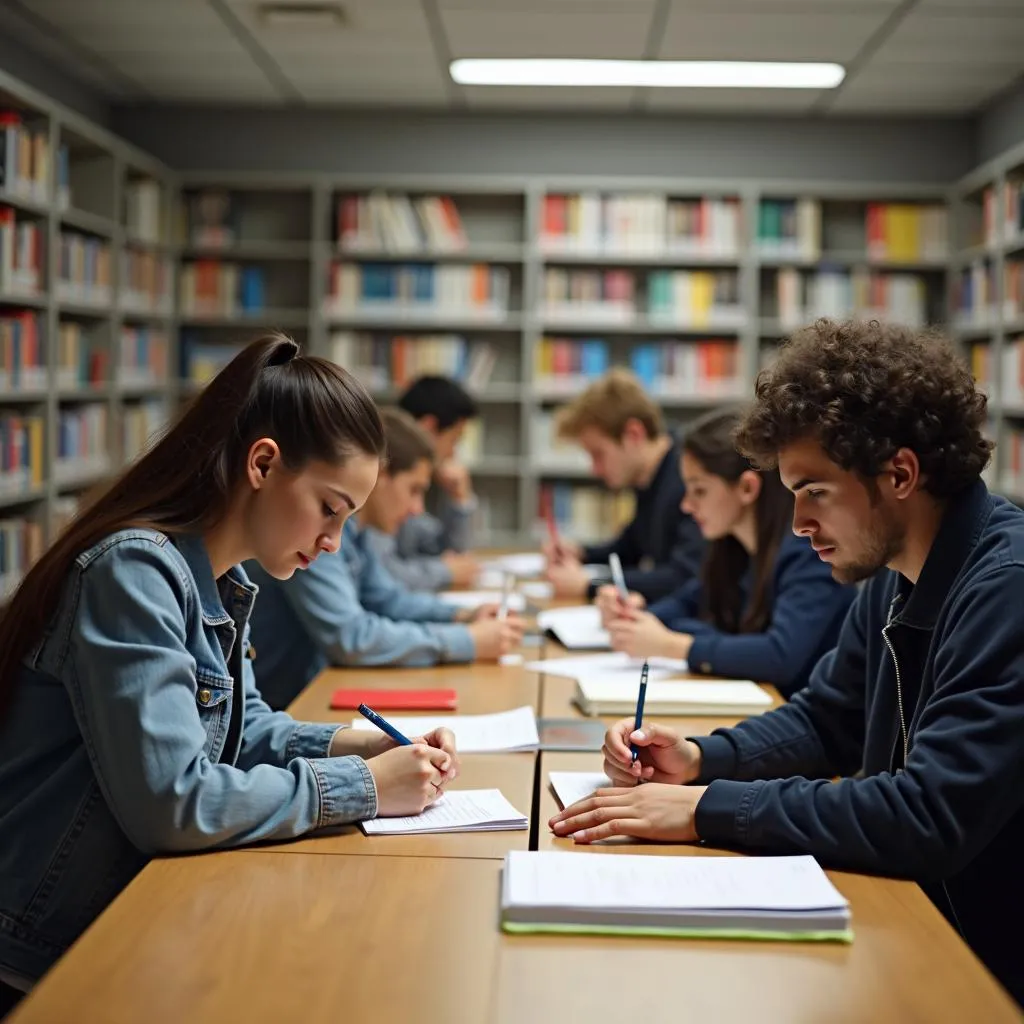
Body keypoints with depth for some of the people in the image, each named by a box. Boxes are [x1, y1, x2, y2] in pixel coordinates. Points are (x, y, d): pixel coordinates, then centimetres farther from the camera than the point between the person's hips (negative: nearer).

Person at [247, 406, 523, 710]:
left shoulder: (350, 525, 6)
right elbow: (349, 637, -25)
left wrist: (462, 615, 3)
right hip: (279, 707, -8)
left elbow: (386, 598, 20)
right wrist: (466, 641, -19)